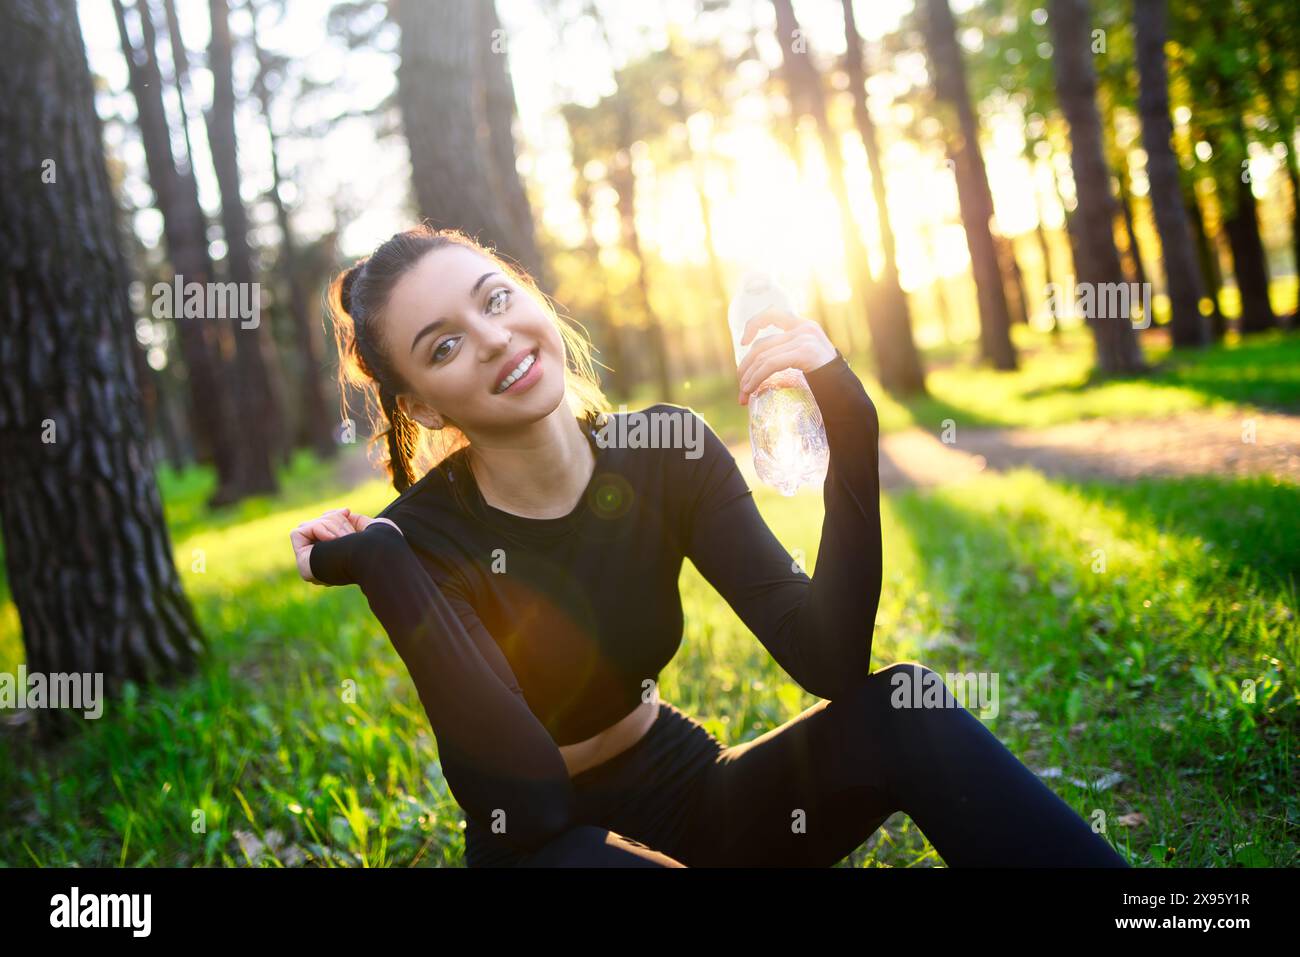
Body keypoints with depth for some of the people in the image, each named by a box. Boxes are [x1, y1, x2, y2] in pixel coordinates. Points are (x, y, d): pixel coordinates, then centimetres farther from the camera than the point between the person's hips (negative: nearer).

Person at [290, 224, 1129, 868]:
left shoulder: (667, 455, -7)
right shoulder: (424, 541, -16)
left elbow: (828, 661, -17)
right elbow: (524, 808, -28)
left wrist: (849, 431, -27)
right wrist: (379, 564, -31)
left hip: (686, 799, 4)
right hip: (550, 843, -3)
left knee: (902, 713, -22)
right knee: (574, 850, -39)